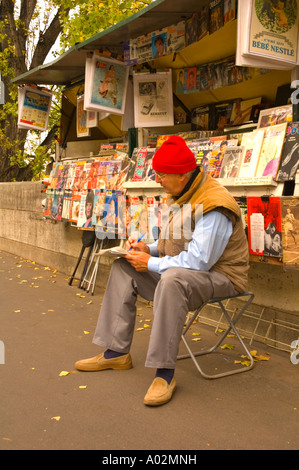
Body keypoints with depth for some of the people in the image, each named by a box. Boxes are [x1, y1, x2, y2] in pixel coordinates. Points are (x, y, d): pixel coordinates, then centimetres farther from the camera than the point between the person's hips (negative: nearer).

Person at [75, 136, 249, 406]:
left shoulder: (213, 206, -25)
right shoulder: (179, 197, 7)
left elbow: (198, 261, -29)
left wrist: (152, 263, -20)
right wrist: (149, 249, 0)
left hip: (219, 275, -10)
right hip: (180, 270, 10)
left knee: (172, 279, -40)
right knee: (123, 268, 4)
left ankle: (165, 372, -30)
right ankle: (116, 352, 5)